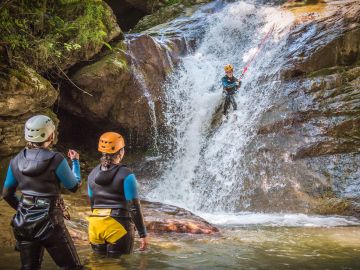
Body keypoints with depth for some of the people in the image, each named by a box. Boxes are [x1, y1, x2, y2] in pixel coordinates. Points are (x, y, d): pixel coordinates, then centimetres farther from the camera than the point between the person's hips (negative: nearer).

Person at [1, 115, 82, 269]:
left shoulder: (17, 161, 2)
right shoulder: (55, 159, -14)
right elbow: (74, 186, 0)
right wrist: (75, 161, 14)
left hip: (23, 223, 6)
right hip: (49, 222, -5)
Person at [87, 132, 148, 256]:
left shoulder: (93, 174, 7)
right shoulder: (126, 175, -9)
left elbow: (92, 203, 14)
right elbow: (134, 207, -11)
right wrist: (142, 234, -6)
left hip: (95, 224, 5)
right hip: (118, 226, -5)